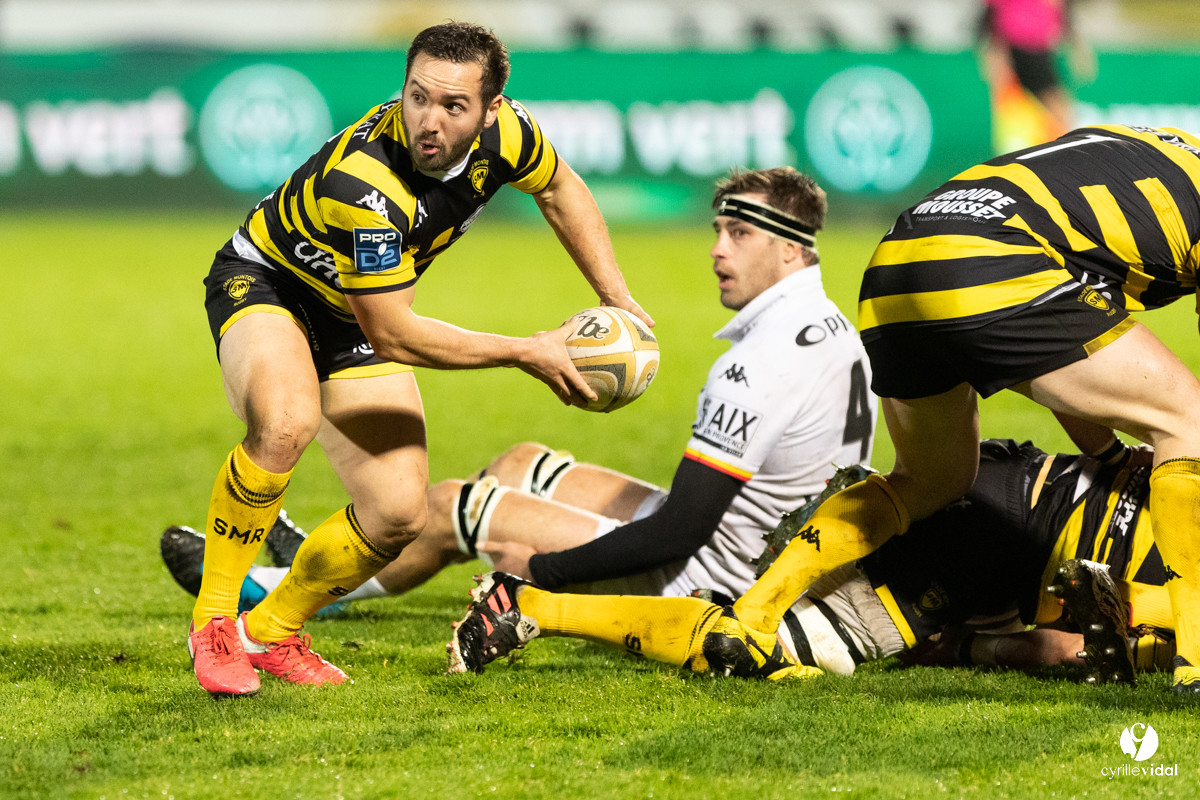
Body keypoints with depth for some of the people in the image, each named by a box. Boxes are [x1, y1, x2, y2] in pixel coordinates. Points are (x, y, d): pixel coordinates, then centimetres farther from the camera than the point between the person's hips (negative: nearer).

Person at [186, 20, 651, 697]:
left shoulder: (502, 133, -20)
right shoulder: (363, 184, -39)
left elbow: (559, 188, 6)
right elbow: (394, 336, -29)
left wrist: (618, 299, 3)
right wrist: (527, 353, -22)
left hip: (352, 325, 7)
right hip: (262, 282, -7)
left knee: (401, 516, -5)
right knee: (287, 424, -38)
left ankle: (272, 632, 19)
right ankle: (213, 625, -22)